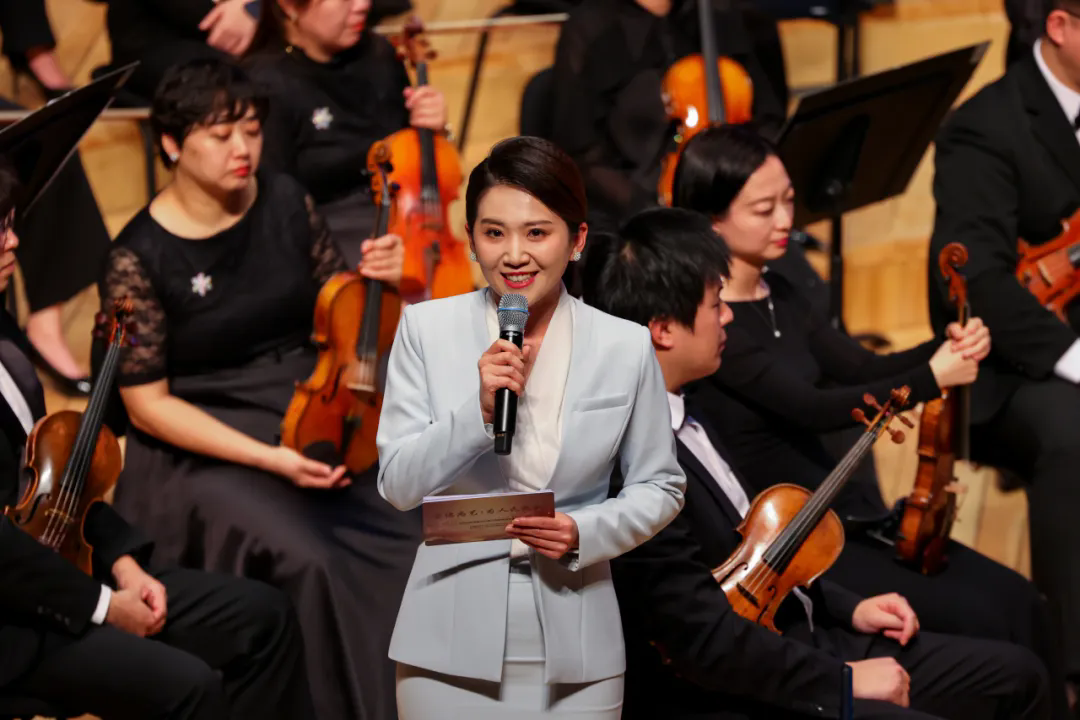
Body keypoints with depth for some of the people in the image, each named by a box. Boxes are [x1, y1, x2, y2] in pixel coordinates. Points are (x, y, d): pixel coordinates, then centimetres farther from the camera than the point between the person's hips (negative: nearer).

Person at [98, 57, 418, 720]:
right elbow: (148, 404, -10)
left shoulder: (285, 202, 1)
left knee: (418, 529, -20)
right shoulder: (139, 257, -11)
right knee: (307, 562, -30)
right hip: (207, 445, -5)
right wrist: (268, 458, -20)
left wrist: (379, 280, -10)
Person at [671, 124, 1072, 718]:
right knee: (981, 624, -17)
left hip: (841, 509, 9)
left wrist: (947, 348, -11)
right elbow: (812, 408, -23)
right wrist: (932, 379, -21)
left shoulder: (777, 294, 10)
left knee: (1021, 605, -4)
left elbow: (862, 369, 8)